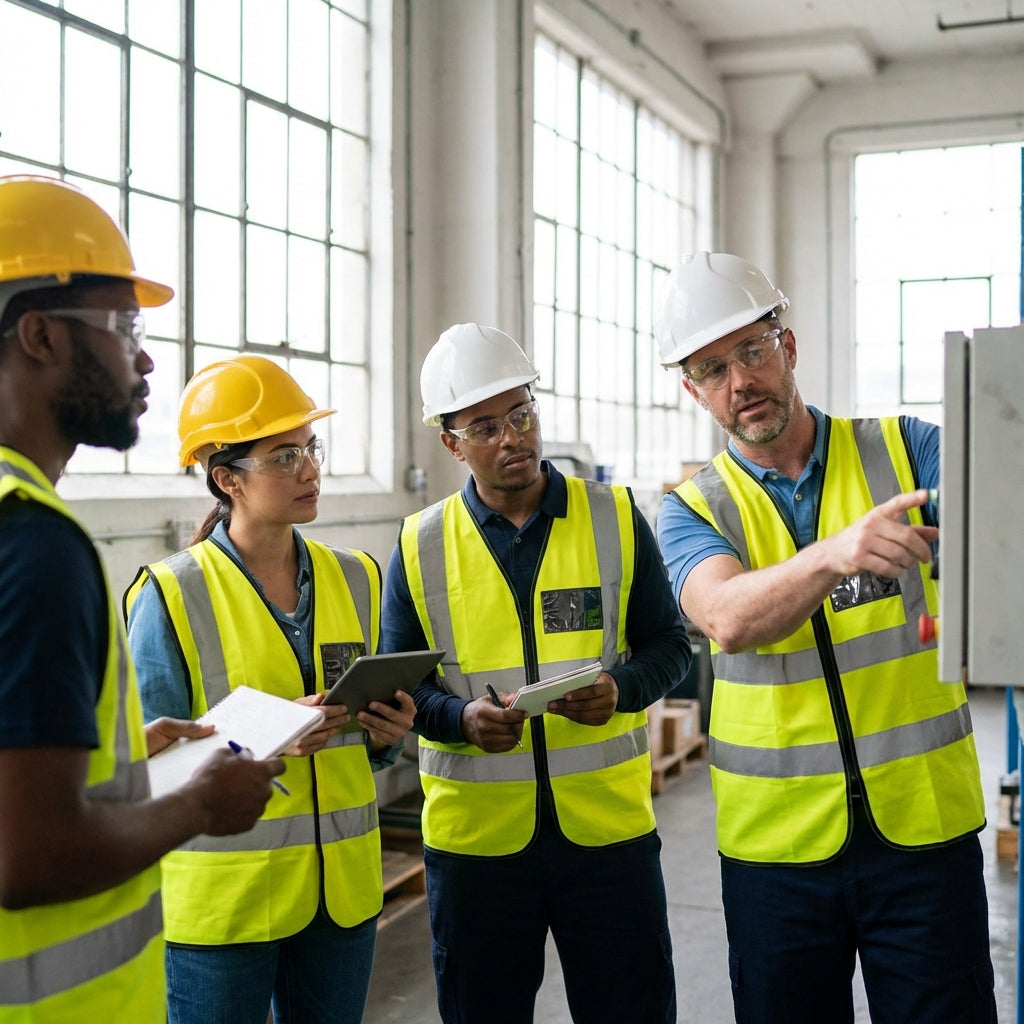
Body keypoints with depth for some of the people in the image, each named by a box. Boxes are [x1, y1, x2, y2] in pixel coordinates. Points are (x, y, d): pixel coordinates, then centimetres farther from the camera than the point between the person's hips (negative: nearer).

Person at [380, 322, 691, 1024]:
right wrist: (461, 717, -16)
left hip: (609, 826, 0)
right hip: (473, 834, 1)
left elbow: (669, 644, 5)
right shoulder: (421, 545, 1)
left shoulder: (614, 517, 1)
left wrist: (619, 690, -16)